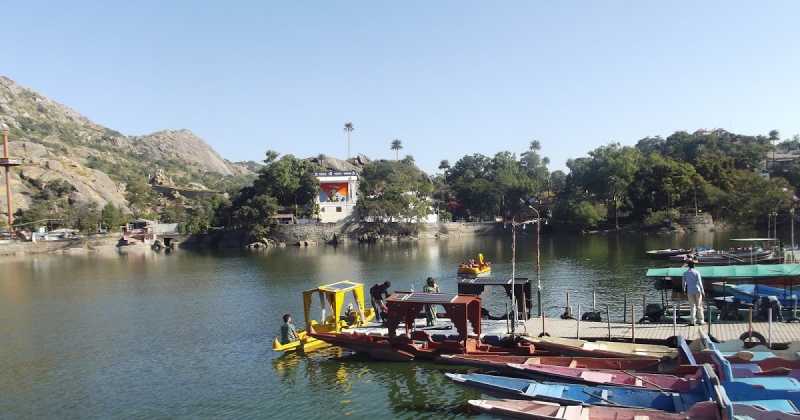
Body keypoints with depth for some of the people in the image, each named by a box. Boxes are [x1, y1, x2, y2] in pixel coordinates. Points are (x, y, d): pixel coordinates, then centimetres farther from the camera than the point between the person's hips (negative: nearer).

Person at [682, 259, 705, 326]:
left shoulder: (685, 273, 1)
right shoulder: (696, 272, -7)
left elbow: (684, 283, 5)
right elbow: (699, 282, -11)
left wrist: (684, 291, 18)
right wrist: (702, 291, -5)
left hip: (690, 291, 2)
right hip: (697, 290, -2)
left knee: (692, 306, 7)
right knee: (699, 306, 7)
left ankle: (692, 321, -3)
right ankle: (701, 320, 11)